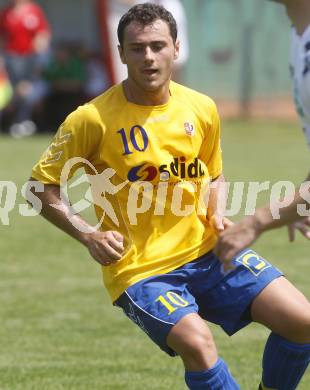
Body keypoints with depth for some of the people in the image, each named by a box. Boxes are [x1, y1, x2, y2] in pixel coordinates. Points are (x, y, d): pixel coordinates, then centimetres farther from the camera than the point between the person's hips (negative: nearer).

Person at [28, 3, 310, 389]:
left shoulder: (201, 109, 4)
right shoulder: (93, 119, -11)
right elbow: (42, 186, -1)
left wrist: (216, 215, 2)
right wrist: (89, 235, -13)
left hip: (206, 252, 5)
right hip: (140, 269, -5)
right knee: (197, 343, -32)